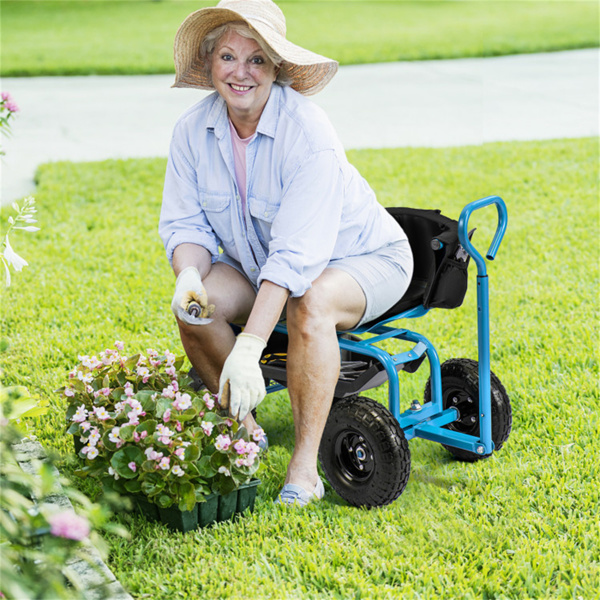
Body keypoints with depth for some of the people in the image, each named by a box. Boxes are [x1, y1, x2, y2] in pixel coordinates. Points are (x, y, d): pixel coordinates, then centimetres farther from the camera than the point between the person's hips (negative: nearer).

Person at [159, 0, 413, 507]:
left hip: (363, 259, -5)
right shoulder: (193, 130, -11)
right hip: (259, 263, 5)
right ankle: (242, 429, 2)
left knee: (309, 304, -37)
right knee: (194, 306, -21)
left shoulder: (308, 132, -30)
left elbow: (296, 255, -36)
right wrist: (189, 276, -29)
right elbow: (186, 222, -5)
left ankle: (305, 465, -25)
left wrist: (249, 348, -43)